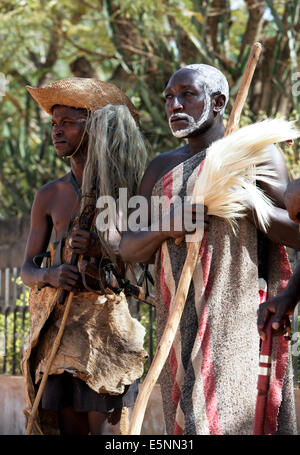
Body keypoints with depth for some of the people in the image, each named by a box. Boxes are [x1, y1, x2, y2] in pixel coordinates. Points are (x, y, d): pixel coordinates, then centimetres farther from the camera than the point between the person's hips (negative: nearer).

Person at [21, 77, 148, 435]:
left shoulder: (128, 188, 4)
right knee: (66, 425, -1)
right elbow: (28, 269, 11)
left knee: (103, 425, -10)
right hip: (59, 322, 3)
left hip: (108, 322, -3)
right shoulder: (49, 196, 12)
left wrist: (103, 250, -17)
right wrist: (51, 275, -12)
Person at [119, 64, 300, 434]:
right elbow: (129, 249, 15)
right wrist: (162, 229, -7)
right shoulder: (162, 168, 19)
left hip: (238, 317, -5)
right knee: (185, 420, 2)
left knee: (232, 419, -14)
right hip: (180, 325, 5)